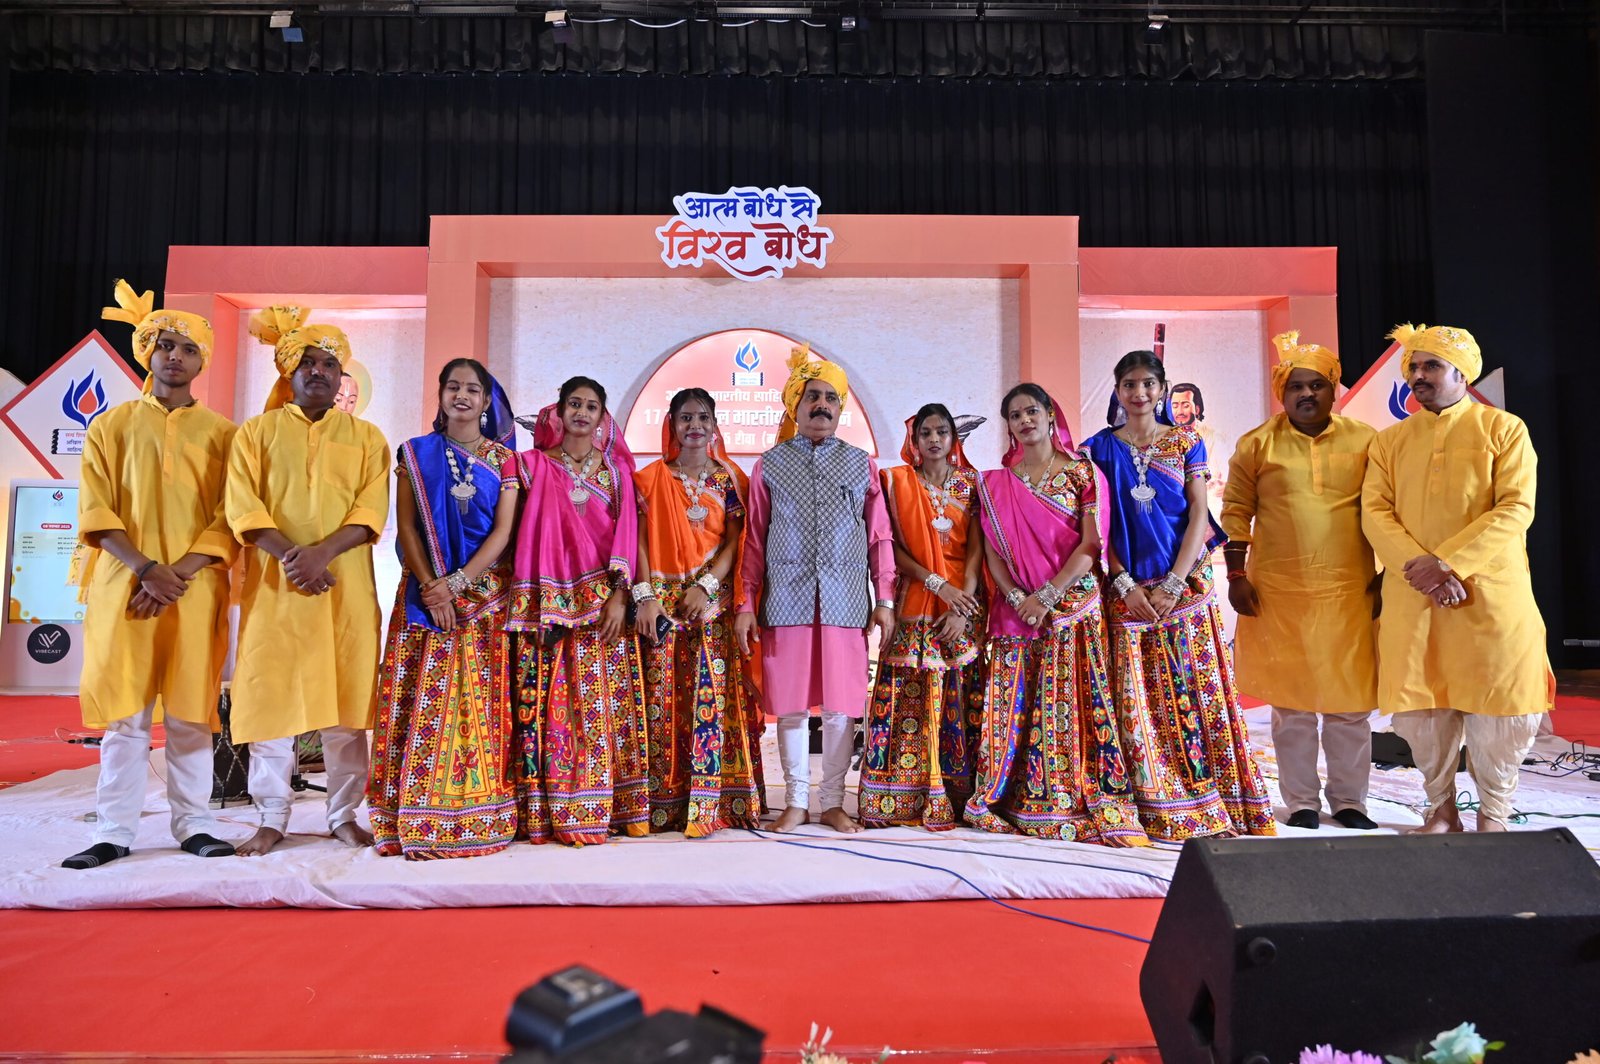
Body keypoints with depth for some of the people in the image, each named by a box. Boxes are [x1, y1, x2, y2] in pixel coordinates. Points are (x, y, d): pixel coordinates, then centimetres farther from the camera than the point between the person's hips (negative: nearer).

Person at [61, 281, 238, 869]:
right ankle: (114, 831, 9)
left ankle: (194, 824, 9)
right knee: (124, 709, 2)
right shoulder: (111, 426, 10)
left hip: (197, 589, 0)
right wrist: (148, 570, -13)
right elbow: (96, 513, 1)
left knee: (190, 708, 2)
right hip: (124, 585, 0)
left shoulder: (222, 433, 8)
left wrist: (178, 575, -12)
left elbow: (230, 518, 0)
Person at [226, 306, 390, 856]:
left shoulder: (366, 436, 11)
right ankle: (272, 818, 12)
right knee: (270, 697, 1)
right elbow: (243, 508, -1)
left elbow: (372, 511, -1)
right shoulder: (257, 431, 11)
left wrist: (323, 551, -17)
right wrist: (290, 556, -16)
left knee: (347, 702, 2)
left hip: (347, 587, 0)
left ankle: (344, 815, 13)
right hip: (275, 584, 0)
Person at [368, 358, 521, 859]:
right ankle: (419, 821, 3)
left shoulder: (503, 458, 7)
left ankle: (478, 819, 7)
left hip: (485, 594, 0)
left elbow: (503, 531, -2)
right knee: (421, 705, -2)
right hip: (424, 593, 1)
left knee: (481, 705, 0)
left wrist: (456, 583, -13)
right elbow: (405, 526, 1)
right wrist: (430, 586, -11)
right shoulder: (416, 453, 9)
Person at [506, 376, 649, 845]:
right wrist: (525, 603, -7)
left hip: (604, 601, 1)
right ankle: (549, 813, 4)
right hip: (549, 604, -1)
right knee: (551, 704, -3)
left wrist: (618, 595, -9)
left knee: (606, 700, -1)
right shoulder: (535, 465, 9)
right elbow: (524, 533, 3)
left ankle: (607, 808, 7)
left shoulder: (616, 468, 11)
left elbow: (626, 532, 3)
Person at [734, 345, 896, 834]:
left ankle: (833, 803, 18)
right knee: (790, 706, 4)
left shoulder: (862, 464, 11)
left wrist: (885, 599, 2)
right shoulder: (770, 464, 9)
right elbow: (754, 539, 7)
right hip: (786, 601, 0)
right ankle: (796, 802, 18)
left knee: (841, 708, 3)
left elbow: (880, 536, 10)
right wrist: (746, 604, 1)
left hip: (845, 603, 1)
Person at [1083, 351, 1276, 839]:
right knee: (1137, 699, 1)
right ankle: (1154, 808, 10)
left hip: (1185, 586, 0)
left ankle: (1209, 803, 11)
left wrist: (1174, 583, -11)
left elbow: (1198, 515, -1)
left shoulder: (1186, 443, 6)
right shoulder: (1100, 448, 6)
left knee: (1197, 691, 1)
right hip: (1127, 589, 0)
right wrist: (1124, 583, -9)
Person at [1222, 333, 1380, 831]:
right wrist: (1236, 575, -4)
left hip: (1351, 591, 1)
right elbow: (1236, 511, 1)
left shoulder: (1365, 441, 4)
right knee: (1291, 701, 7)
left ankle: (1349, 800, 23)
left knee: (1351, 701, 8)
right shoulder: (1257, 444, 1)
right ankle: (1301, 802, 20)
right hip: (1279, 592, -1)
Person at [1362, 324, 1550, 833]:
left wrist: (1447, 561, -18)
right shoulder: (1390, 441, 12)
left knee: (1496, 706, 3)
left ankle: (1494, 815, 21)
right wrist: (1418, 566, -16)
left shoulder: (1504, 429, 3)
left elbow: (1516, 509, -8)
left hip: (1489, 593, -2)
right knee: (1420, 706, 6)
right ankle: (1441, 809, 23)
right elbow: (1374, 512, 1)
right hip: (1410, 597, 2)